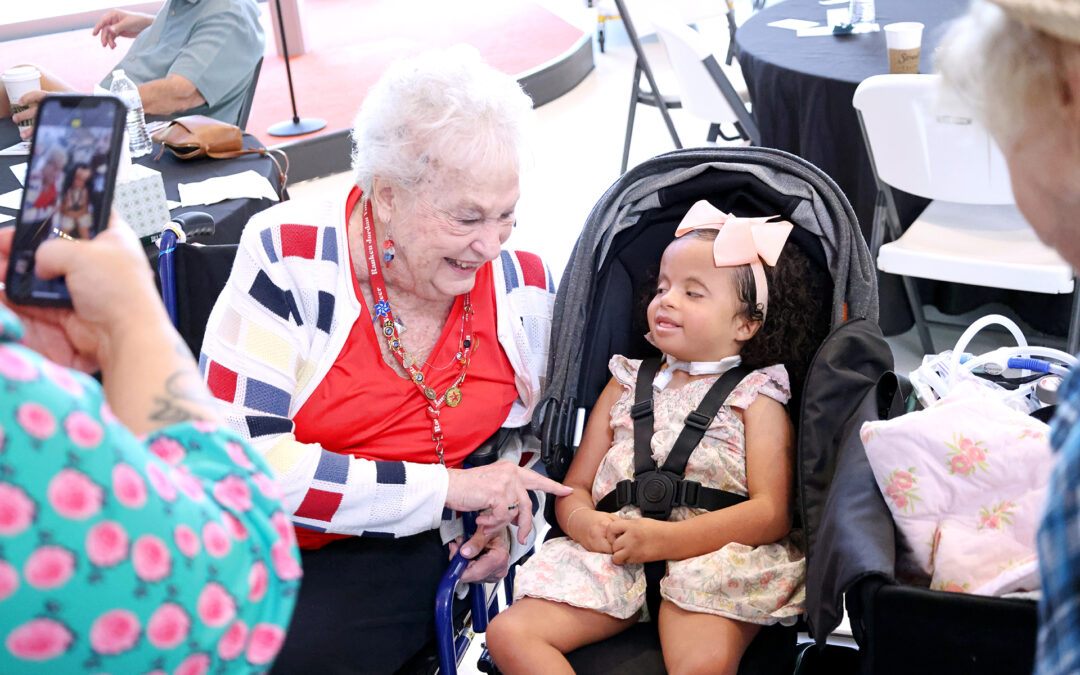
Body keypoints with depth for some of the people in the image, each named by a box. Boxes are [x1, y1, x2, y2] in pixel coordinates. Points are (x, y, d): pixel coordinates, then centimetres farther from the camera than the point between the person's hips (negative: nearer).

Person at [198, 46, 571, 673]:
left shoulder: (522, 285, -1)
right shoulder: (288, 257, -14)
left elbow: (530, 425, 20)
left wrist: (512, 511, -1)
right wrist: (447, 487, -18)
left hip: (396, 554, 1)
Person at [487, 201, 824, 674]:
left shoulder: (755, 399, 9)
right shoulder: (627, 385, 22)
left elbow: (772, 513, -3)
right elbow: (575, 485, 21)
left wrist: (667, 538, -15)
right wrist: (581, 520, -6)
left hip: (709, 556, -4)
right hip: (615, 556, 4)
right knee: (509, 633, -17)